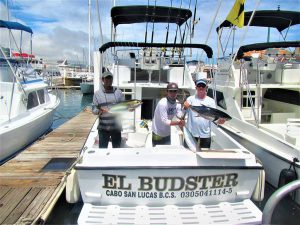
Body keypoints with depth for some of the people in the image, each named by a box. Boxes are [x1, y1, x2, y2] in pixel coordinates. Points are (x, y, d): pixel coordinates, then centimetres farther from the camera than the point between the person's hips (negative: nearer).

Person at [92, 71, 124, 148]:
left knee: (117, 149, 14)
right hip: (103, 127, -2)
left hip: (116, 126, 2)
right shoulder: (97, 93, 0)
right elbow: (94, 109, -1)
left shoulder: (119, 92, 5)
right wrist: (99, 111, -22)